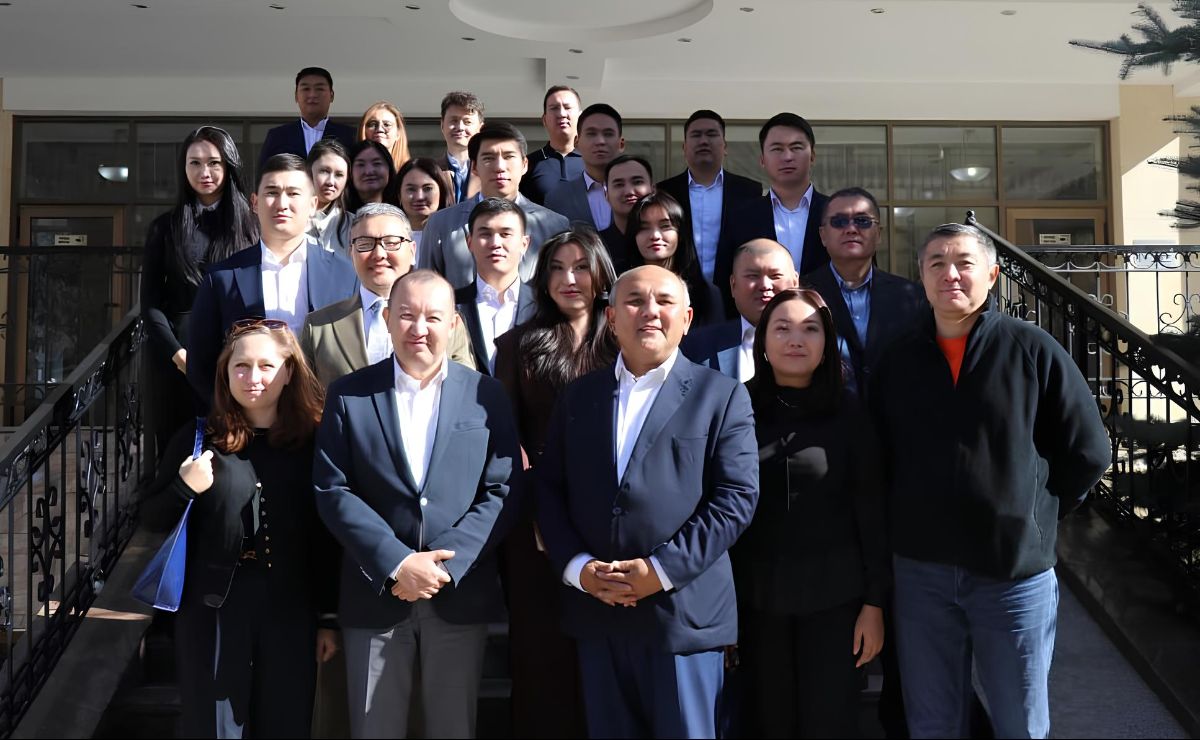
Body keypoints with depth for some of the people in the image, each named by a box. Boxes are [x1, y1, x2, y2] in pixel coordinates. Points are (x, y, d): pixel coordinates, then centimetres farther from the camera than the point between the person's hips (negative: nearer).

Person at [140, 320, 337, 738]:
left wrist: (329, 618, 3)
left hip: (290, 611, 1)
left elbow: (326, 540, 2)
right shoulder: (199, 439, -2)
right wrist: (184, 488, -15)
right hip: (212, 608, 0)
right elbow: (151, 519, 5)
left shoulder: (312, 443, -1)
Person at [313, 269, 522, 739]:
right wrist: (397, 563, -14)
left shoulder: (486, 395, 3)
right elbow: (332, 490, -4)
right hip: (375, 596, 0)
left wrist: (445, 565, -14)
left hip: (461, 597, 0)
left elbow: (503, 491, -3)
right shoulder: (348, 395, 2)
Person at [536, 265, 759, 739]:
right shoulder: (577, 397, 12)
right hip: (595, 613, 3)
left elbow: (736, 497, -8)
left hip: (683, 613, -3)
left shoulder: (721, 396, 1)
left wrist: (662, 569, -15)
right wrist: (577, 567, -7)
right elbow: (548, 490, 8)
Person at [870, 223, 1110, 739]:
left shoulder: (1033, 350, -4)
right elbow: (876, 456, 13)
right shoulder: (897, 361, 5)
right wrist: (914, 520, 5)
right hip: (919, 571, 2)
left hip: (1015, 569, -2)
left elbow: (1087, 454, 0)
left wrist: (1034, 516, 0)